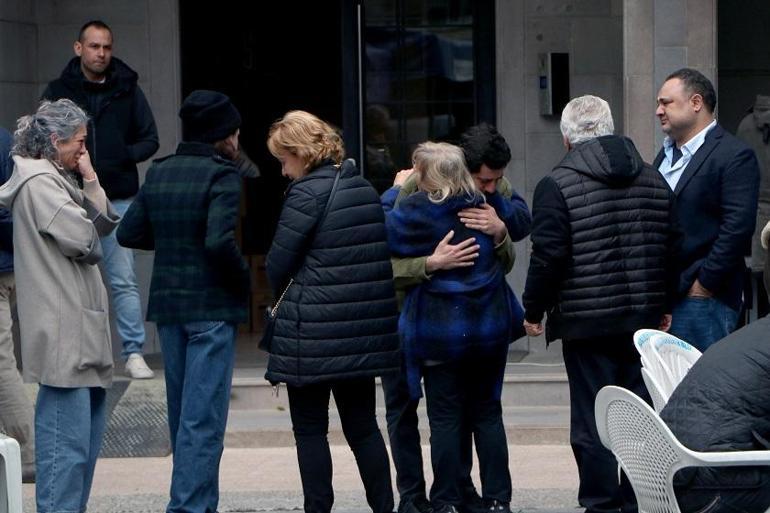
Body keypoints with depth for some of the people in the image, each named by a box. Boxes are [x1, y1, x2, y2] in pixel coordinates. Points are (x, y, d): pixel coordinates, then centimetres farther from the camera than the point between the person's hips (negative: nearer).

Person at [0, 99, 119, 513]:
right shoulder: (39, 182, -11)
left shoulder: (59, 178, 20)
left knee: (88, 435, 14)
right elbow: (82, 238, -18)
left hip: (81, 334, 11)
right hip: (63, 334, -11)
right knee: (68, 442, -11)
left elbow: (105, 223, 17)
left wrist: (91, 181, 5)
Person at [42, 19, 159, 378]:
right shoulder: (59, 91, 5)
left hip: (118, 198, -1)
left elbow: (150, 140, 8)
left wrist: (124, 155, -10)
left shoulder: (127, 90, 5)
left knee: (123, 279, -4)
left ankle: (134, 353, -1)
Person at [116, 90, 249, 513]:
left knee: (181, 412, 15)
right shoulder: (221, 175, -12)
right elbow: (219, 241, -24)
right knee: (203, 417, -5)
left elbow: (128, 233, 8)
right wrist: (243, 277, -9)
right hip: (212, 308, -7)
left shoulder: (158, 173, 8)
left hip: (167, 304, 7)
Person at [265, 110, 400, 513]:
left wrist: (283, 293, 11)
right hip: (365, 326, 7)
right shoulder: (365, 189, 10)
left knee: (310, 430, 3)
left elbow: (278, 264, -10)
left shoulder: (307, 193, -13)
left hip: (312, 331, -7)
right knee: (362, 426, 13)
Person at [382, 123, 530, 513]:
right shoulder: (415, 190, -28)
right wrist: (431, 263, -51)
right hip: (405, 305, -4)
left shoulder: (498, 192, -14)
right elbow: (387, 264, -33)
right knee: (402, 403, 1)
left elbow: (506, 265, -15)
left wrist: (500, 232, -36)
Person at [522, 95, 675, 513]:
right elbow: (672, 248, 14)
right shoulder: (653, 181, 10)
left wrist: (534, 311, -1)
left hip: (586, 321, -5)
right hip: (644, 319, 5)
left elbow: (548, 257, -12)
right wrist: (664, 305, 23)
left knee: (592, 419, 0)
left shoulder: (557, 186, -9)